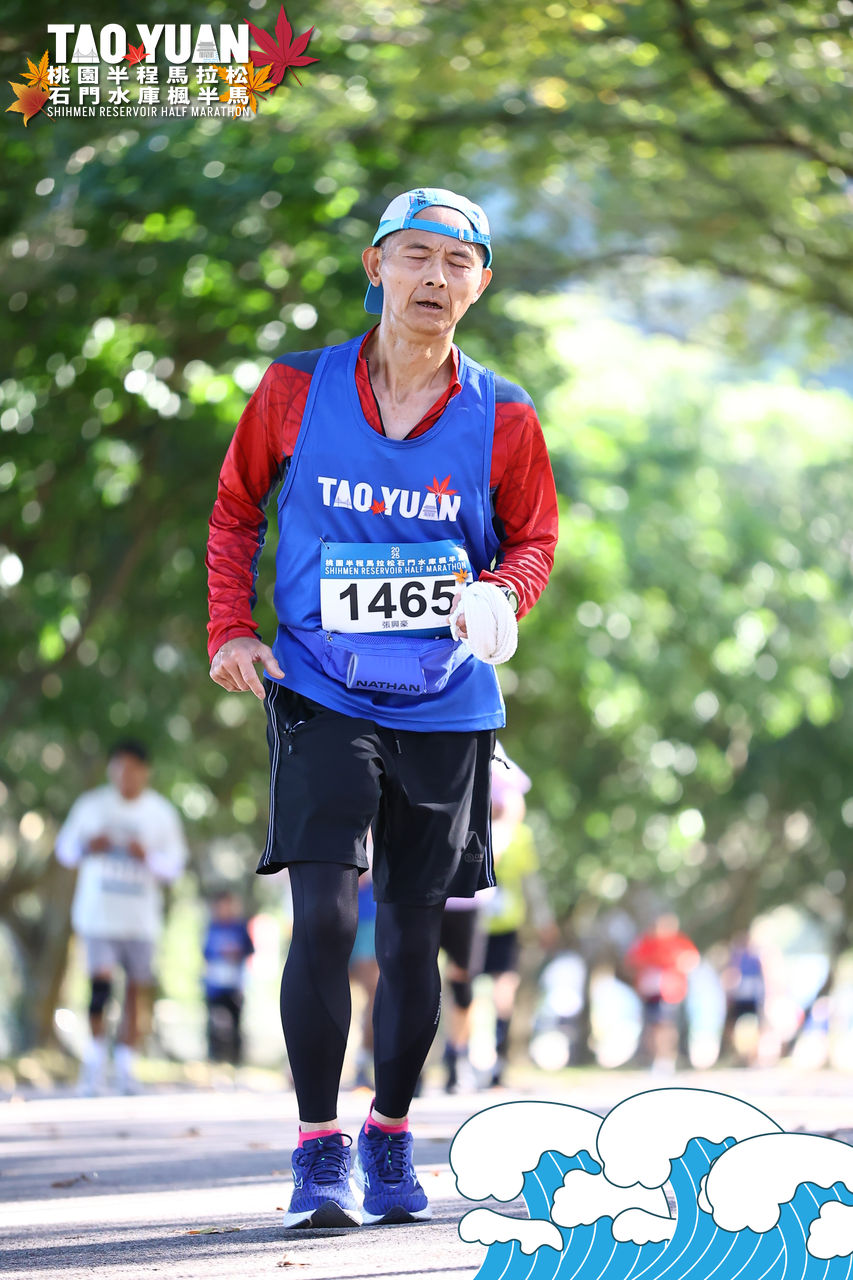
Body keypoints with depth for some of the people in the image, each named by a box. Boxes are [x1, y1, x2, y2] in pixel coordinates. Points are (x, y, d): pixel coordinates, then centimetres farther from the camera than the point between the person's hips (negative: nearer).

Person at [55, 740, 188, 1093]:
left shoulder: (161, 812, 5)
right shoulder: (91, 805, 3)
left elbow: (175, 863, 4)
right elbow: (64, 848, 10)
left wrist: (148, 857, -15)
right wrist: (87, 848, -11)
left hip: (141, 915, 1)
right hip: (97, 911, -1)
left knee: (138, 987, 1)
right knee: (101, 979, -15)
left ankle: (126, 1064, 11)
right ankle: (95, 1054, -1)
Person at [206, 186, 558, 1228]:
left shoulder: (503, 418, -1)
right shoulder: (296, 390, -1)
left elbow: (534, 539, 10)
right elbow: (235, 510, 12)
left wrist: (500, 594, -12)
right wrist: (230, 631, 1)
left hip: (446, 705, 2)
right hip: (321, 696, -1)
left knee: (412, 928, 8)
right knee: (324, 915, -13)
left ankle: (390, 1144, 24)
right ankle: (319, 1151, -3)